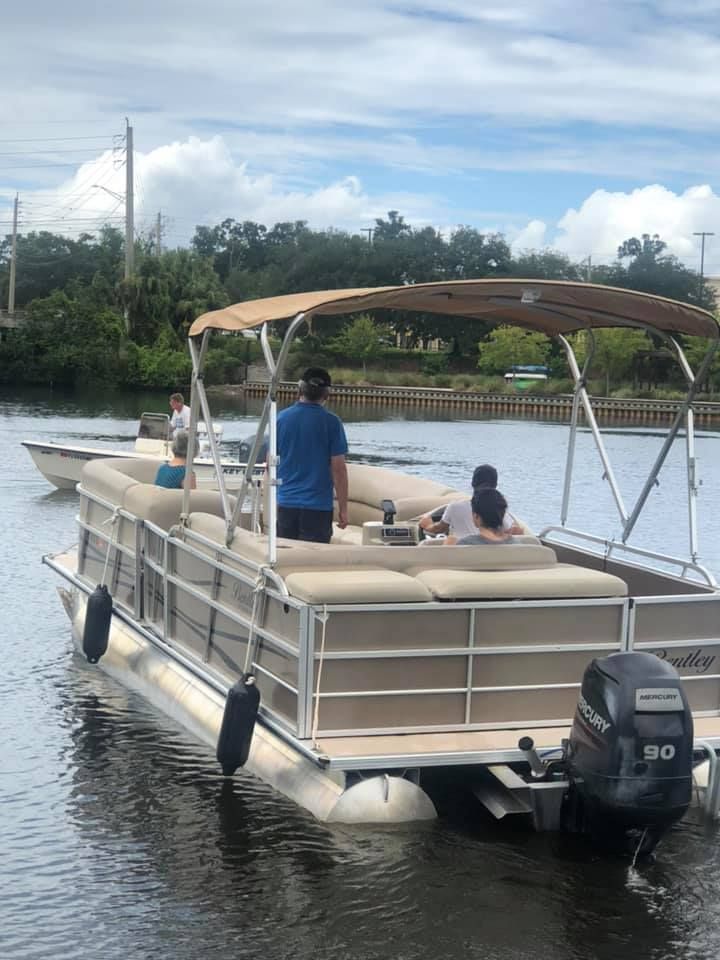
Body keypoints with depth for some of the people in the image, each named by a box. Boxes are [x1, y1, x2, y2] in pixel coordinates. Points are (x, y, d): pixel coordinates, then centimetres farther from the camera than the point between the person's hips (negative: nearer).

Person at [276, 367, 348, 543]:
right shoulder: (331, 422, -8)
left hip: (286, 503, 3)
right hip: (318, 505, -3)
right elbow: (338, 469, -9)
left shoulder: (281, 418, 1)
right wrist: (343, 509, -2)